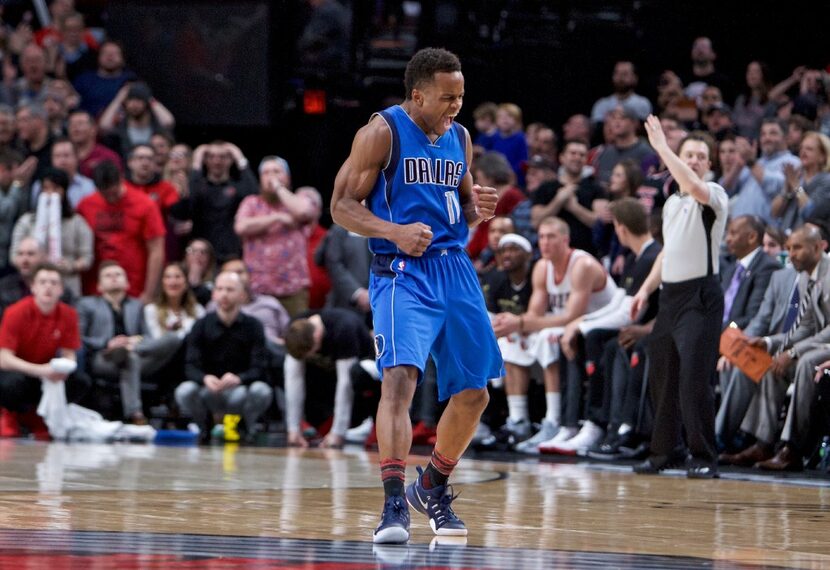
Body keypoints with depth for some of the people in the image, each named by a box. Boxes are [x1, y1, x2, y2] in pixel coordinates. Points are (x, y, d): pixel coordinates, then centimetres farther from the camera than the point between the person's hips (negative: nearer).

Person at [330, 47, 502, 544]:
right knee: (400, 376, -24)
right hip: (403, 271, -6)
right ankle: (395, 503, -27)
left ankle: (434, 488, 31)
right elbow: (342, 205, -7)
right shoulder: (383, 132, -6)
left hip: (455, 269, 7)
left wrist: (477, 210, 1)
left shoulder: (459, 138, 12)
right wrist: (393, 231, -24)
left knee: (473, 393, 9)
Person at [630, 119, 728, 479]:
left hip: (700, 294, -8)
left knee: (694, 377, -13)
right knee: (661, 375, 10)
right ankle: (666, 450, 21)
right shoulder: (672, 202, 18)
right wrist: (646, 288, 19)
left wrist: (662, 147, -23)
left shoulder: (714, 195, -6)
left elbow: (694, 187, -30)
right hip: (670, 294, 8)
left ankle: (703, 457, -9)